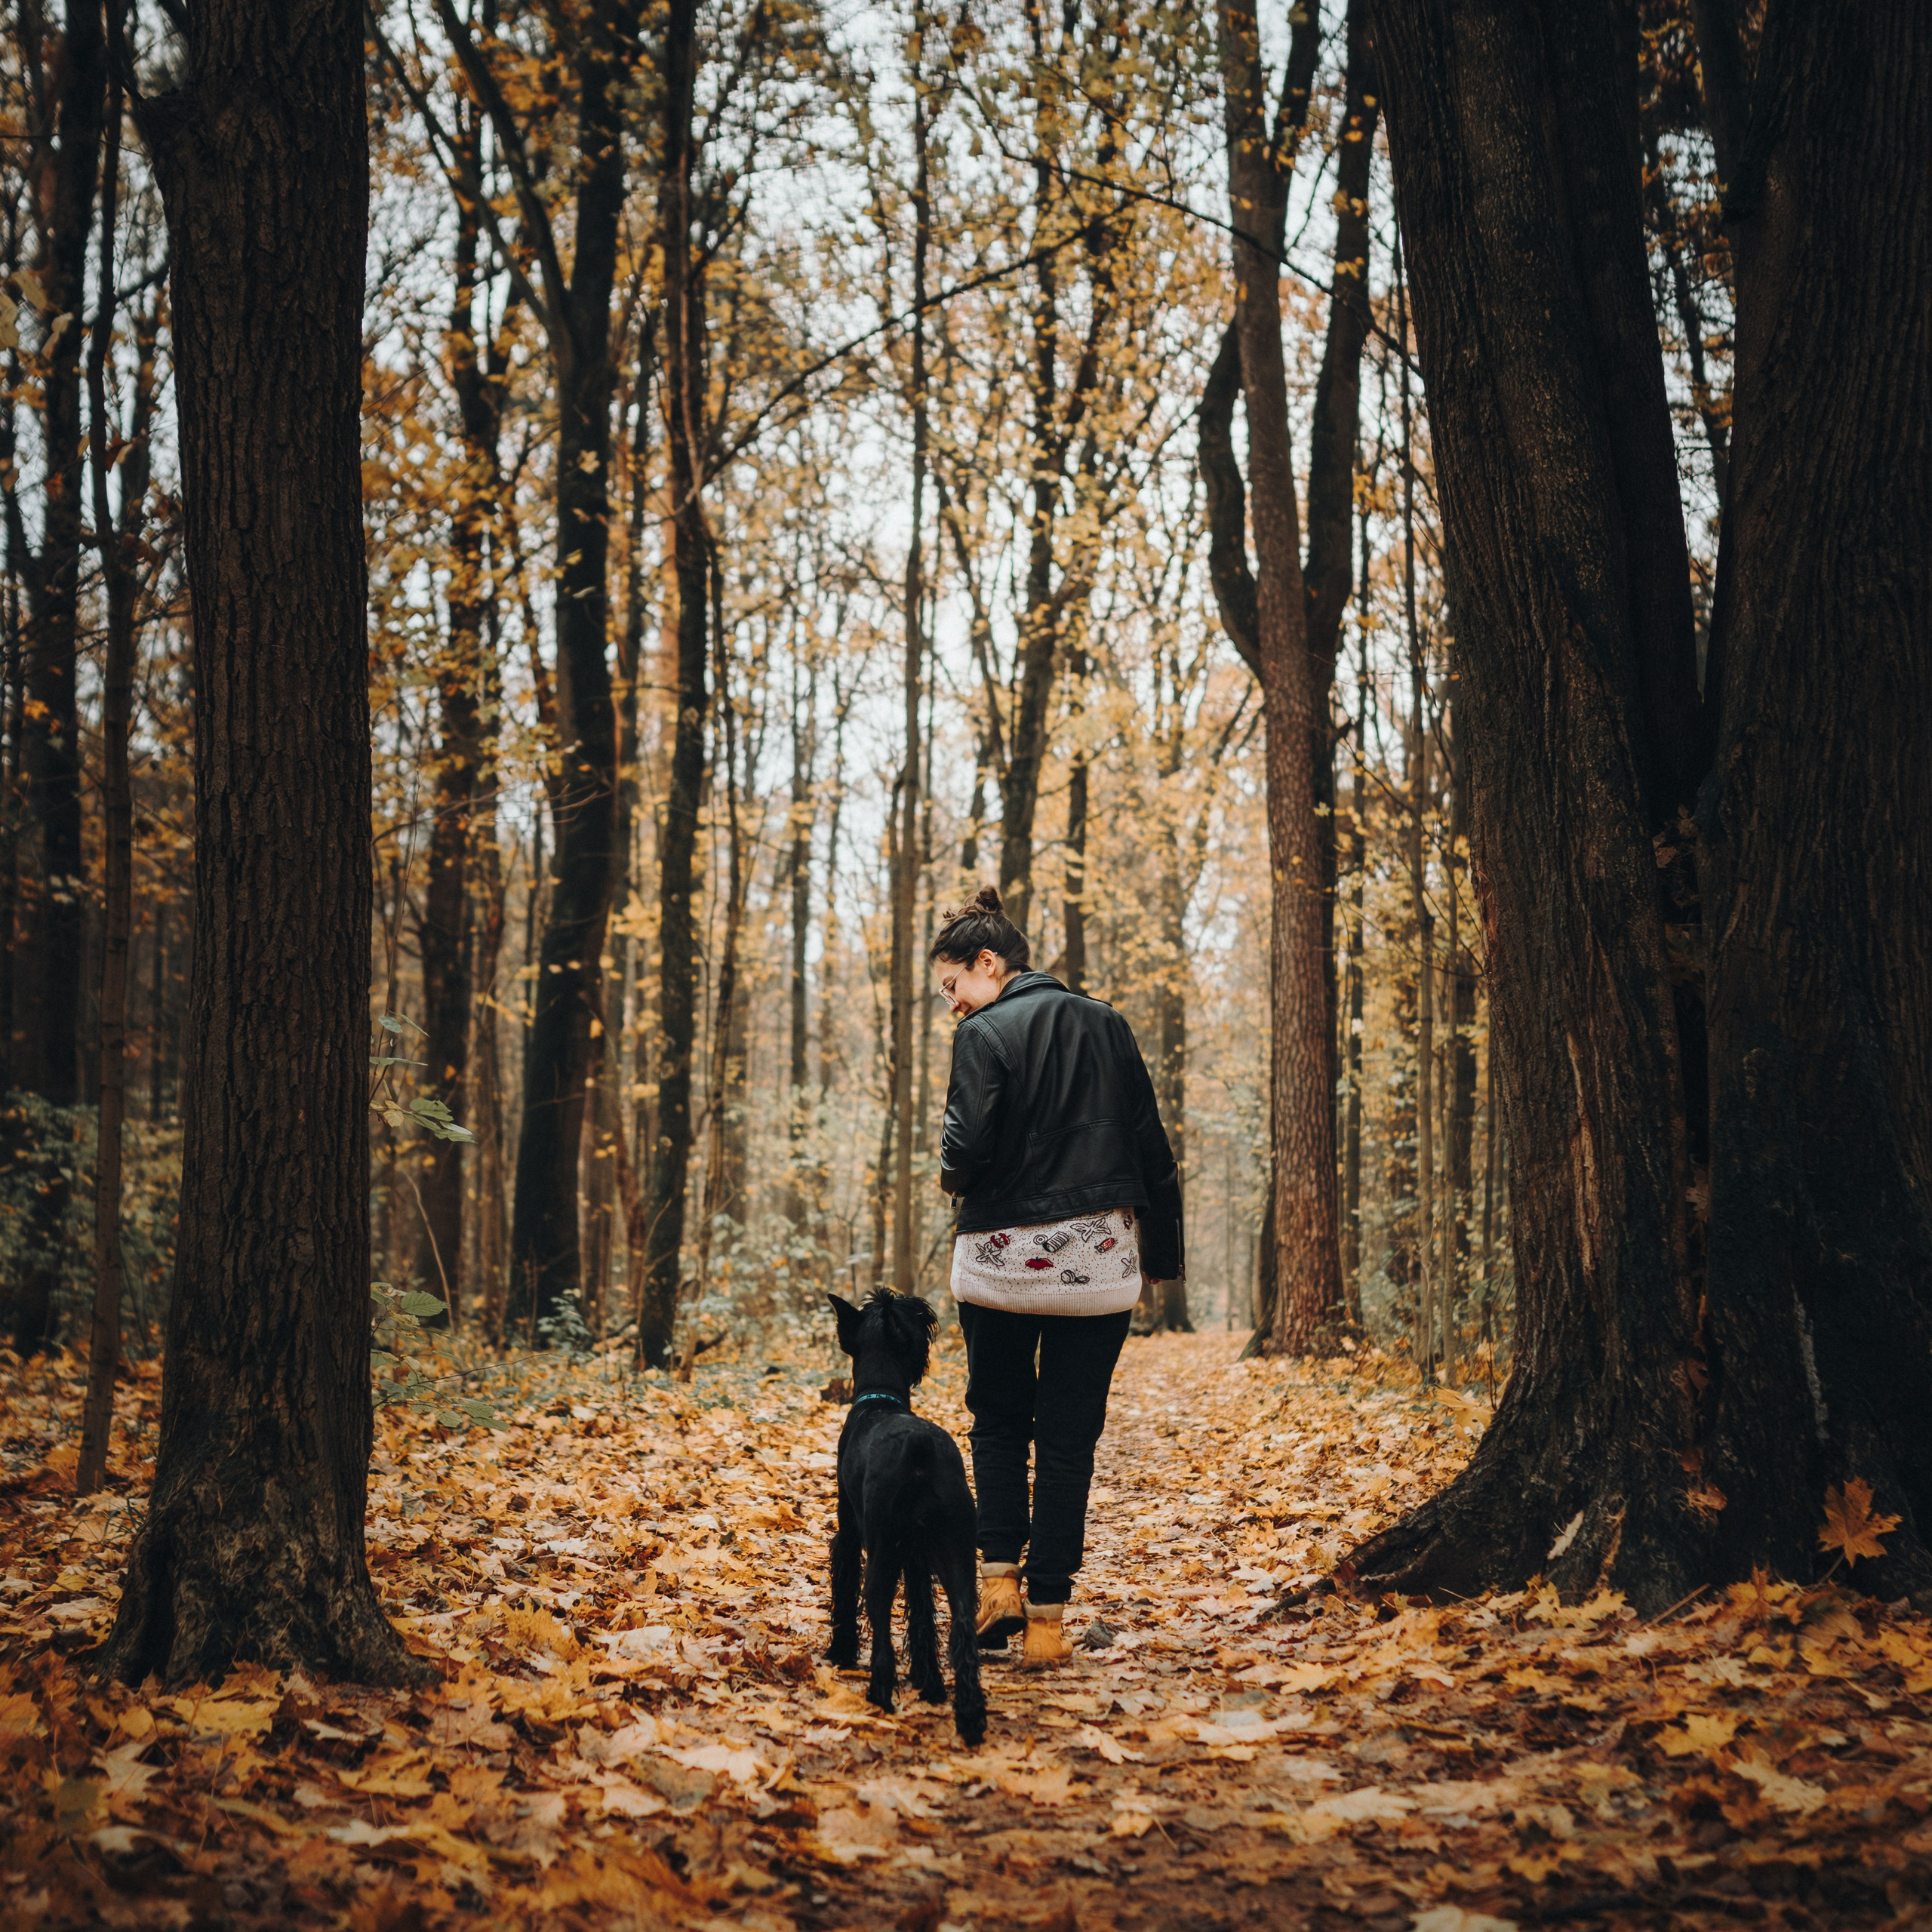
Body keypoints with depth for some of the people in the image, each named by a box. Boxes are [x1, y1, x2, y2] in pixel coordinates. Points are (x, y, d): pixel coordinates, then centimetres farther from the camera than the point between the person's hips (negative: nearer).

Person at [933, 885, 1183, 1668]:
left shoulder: (984, 1035, -8)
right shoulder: (1105, 1024, 7)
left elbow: (968, 1149, -18)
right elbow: (1153, 1149, 8)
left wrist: (953, 1174, 6)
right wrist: (1160, 1253, 14)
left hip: (1003, 1258, -3)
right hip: (1098, 1261, 3)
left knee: (997, 1421, 17)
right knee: (1069, 1439, 7)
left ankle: (1000, 1575, 2)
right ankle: (1046, 1618, 6)